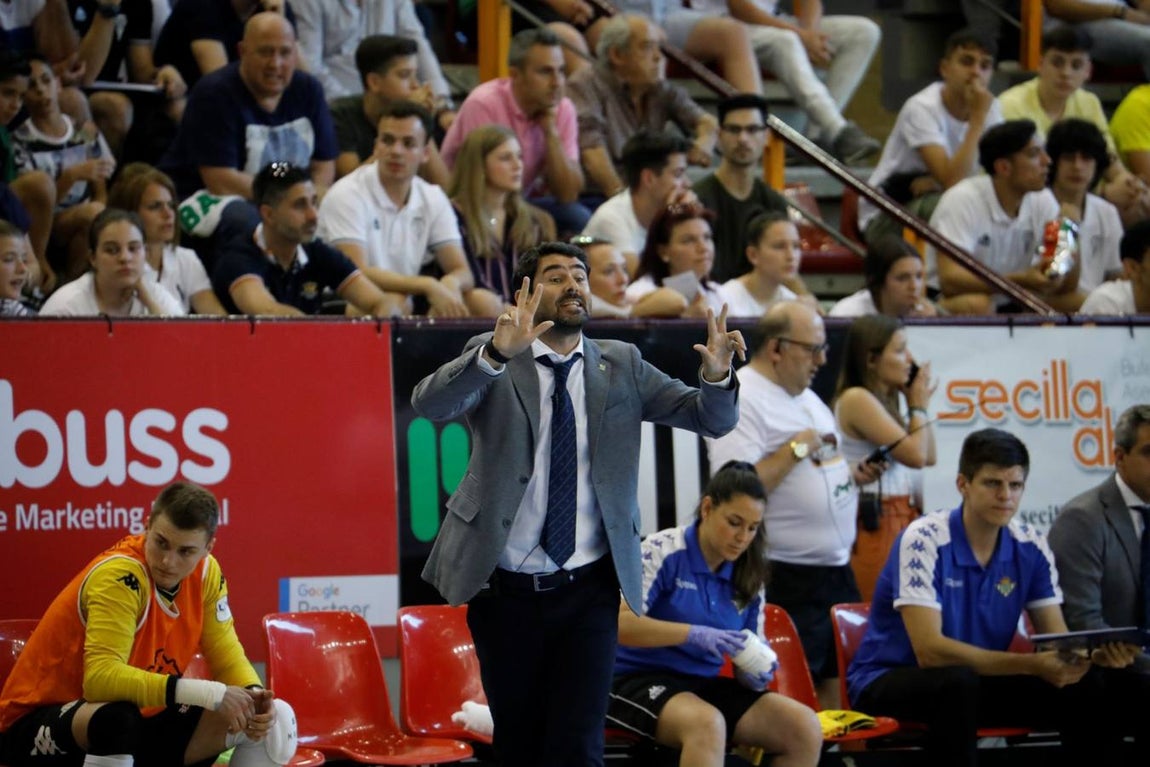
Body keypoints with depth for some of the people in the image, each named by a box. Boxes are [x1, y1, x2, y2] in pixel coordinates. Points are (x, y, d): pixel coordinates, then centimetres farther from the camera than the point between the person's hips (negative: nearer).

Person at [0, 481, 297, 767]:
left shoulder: (205, 571, -5)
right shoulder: (119, 575, -26)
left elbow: (227, 657, 2)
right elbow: (101, 677, -37)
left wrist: (253, 695, -22)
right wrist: (209, 693, -40)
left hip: (126, 735, 7)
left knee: (274, 717, -4)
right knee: (119, 718, -41)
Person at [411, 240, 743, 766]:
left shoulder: (621, 366, 4)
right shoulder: (492, 362, -3)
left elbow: (713, 419, 1)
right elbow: (430, 404, -22)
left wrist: (717, 375, -22)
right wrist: (498, 353, -39)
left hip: (588, 591, 0)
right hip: (505, 591, 0)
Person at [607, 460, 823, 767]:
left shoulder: (748, 579, 10)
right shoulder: (663, 552, -8)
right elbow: (619, 623, -19)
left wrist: (755, 676, -13)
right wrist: (694, 634, -29)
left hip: (706, 685, 6)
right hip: (641, 680, -6)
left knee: (805, 727, -15)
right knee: (707, 723, -38)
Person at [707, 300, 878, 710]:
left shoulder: (806, 397, 18)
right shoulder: (739, 401, -13)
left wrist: (852, 473, 9)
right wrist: (795, 449, -19)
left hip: (836, 568, 9)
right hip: (788, 580, -9)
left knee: (837, 688, 10)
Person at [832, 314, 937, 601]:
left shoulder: (887, 399, 14)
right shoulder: (857, 400, -13)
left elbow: (929, 457, 19)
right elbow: (915, 455, -16)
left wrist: (920, 404, 13)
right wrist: (919, 405, -1)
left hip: (903, 519, 9)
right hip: (875, 523, -9)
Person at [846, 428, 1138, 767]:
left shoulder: (1030, 547, -2)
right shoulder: (925, 540, -20)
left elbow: (1057, 640, -2)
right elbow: (929, 650, -29)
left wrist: (1094, 653, -28)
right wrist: (1031, 664, -37)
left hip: (978, 677, 6)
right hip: (888, 681, -6)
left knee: (1088, 691, -14)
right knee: (958, 682, -38)